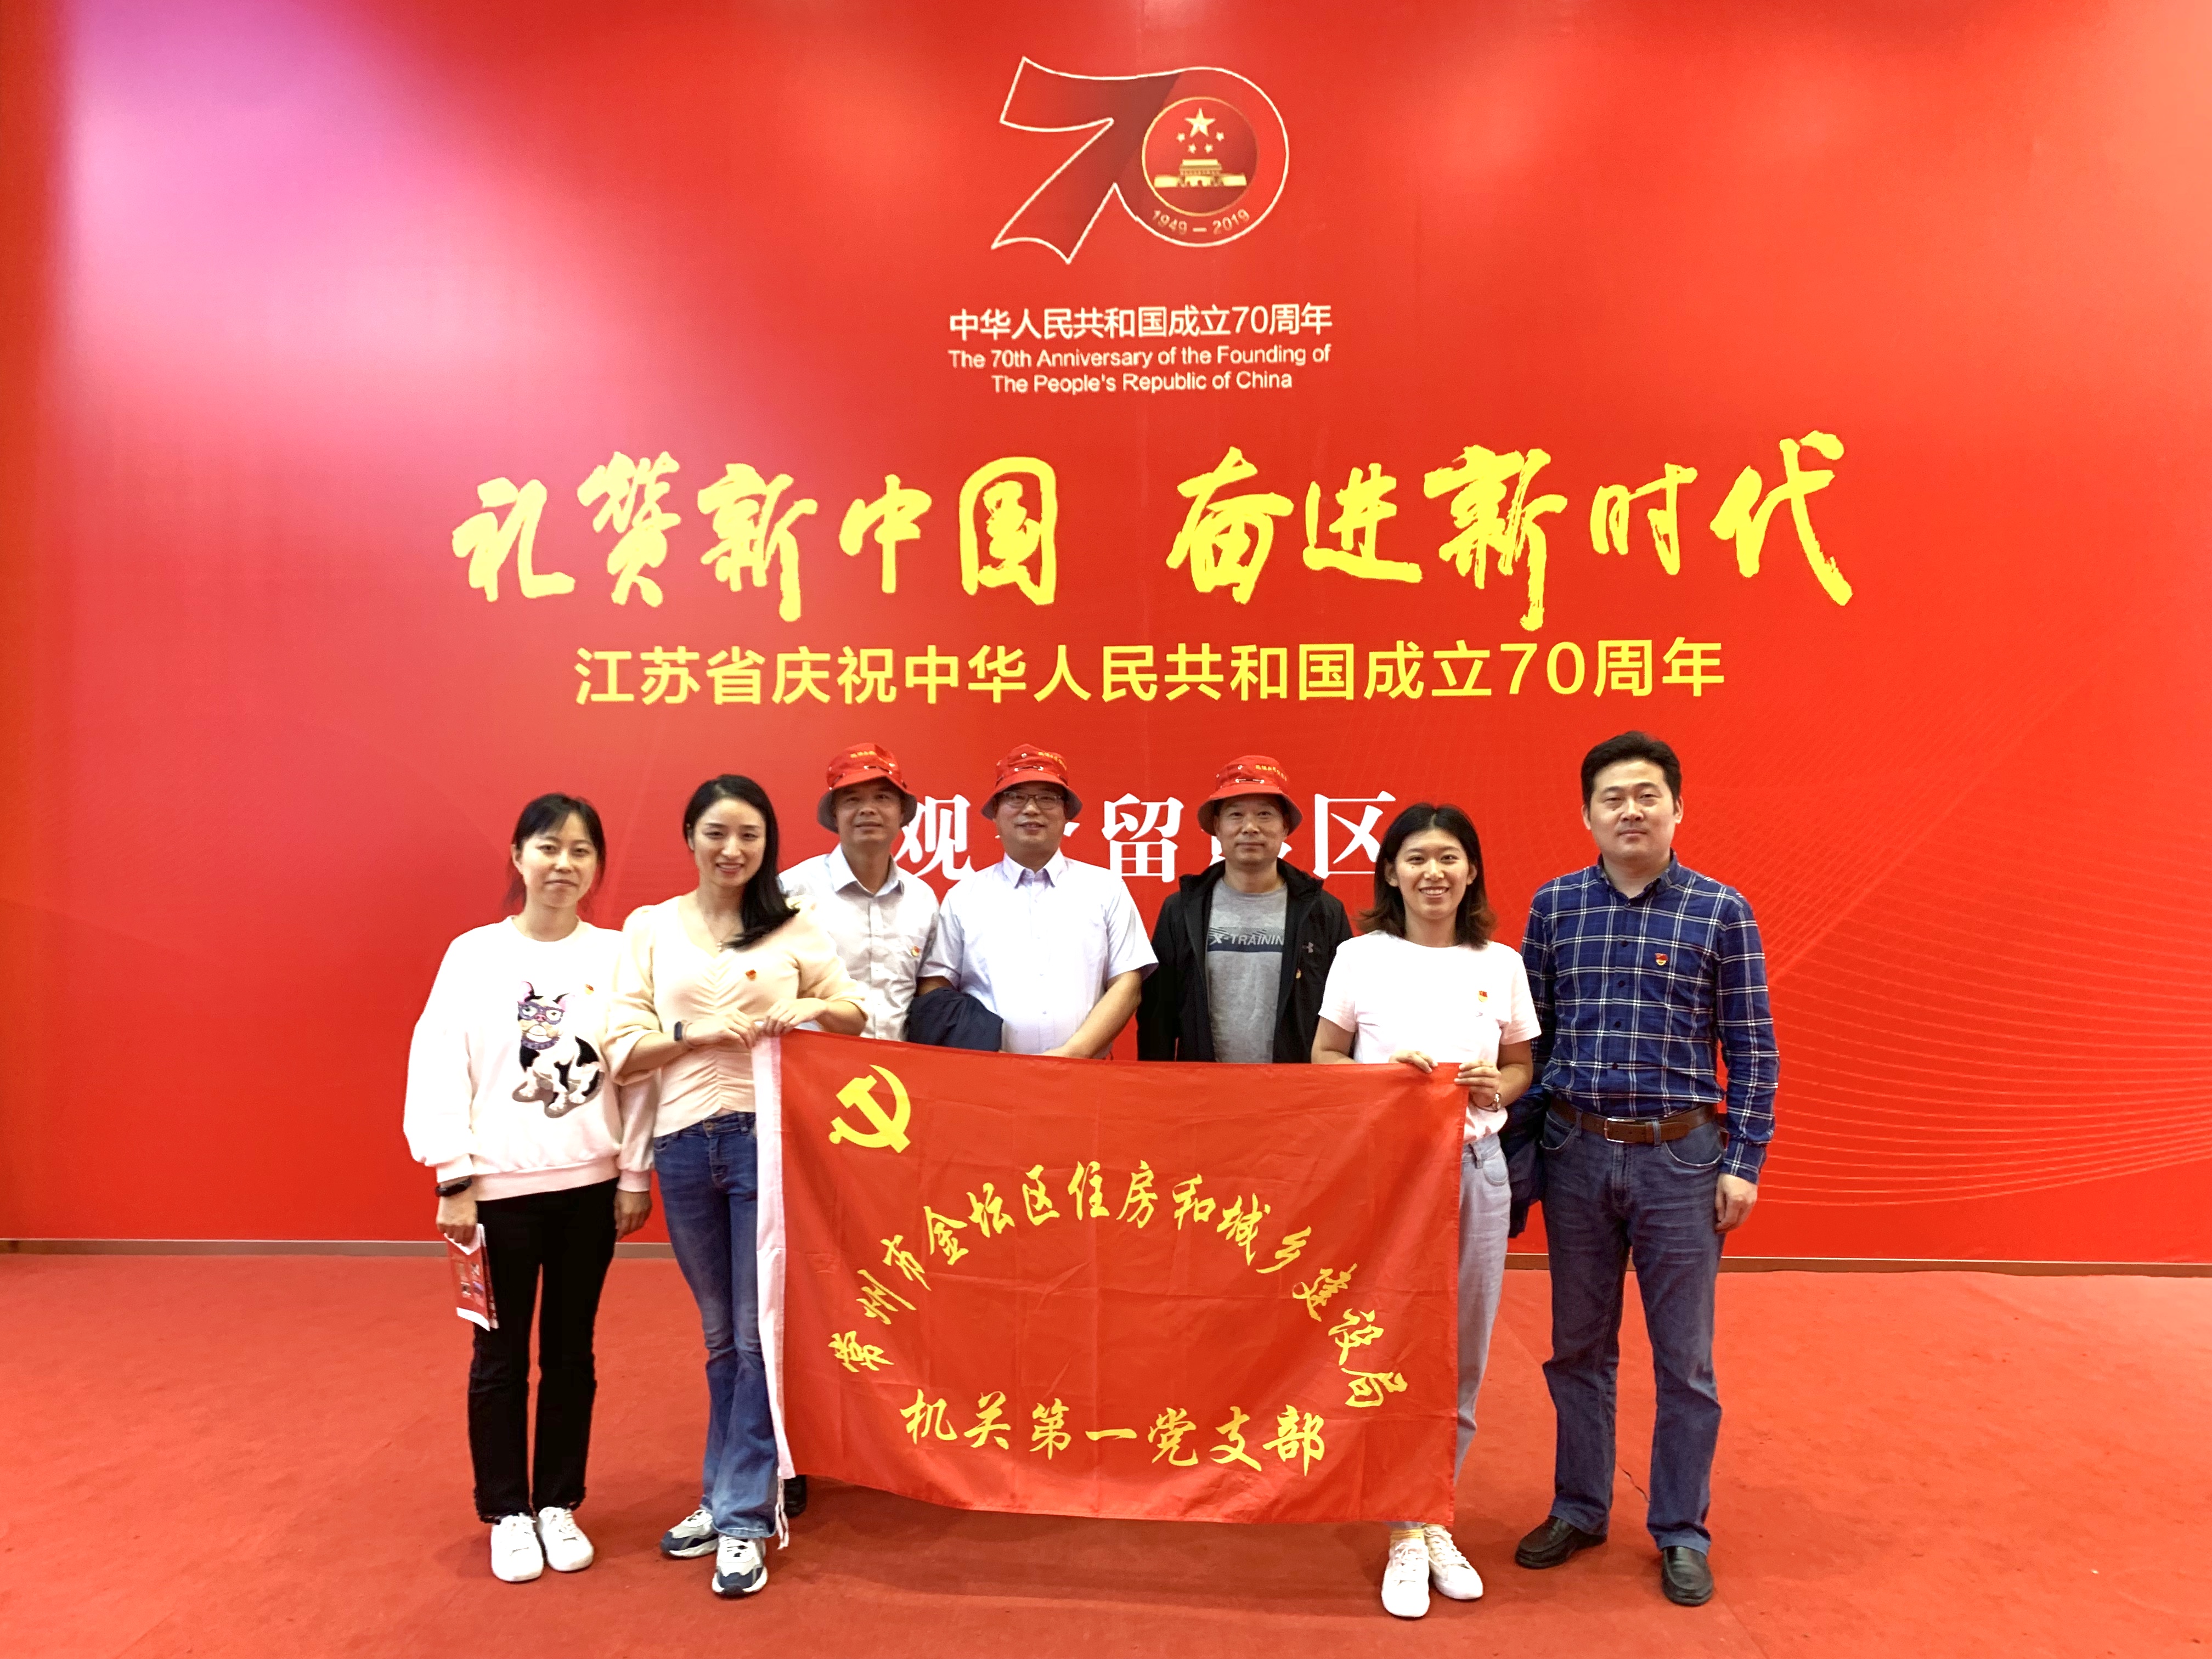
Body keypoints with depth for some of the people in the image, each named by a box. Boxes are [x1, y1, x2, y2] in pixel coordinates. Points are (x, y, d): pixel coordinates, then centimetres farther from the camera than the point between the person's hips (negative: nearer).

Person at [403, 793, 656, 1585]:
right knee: (501, 1357, 11)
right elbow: (438, 1066, -5)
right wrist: (454, 1179, -8)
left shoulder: (616, 955, -2)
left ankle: (559, 1505, 30)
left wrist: (636, 1174, -1)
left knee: (571, 1352, 13)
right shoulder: (474, 953, -4)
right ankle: (508, 1513, 28)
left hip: (589, 1184, 1)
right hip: (501, 1185, -1)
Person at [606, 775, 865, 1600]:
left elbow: (856, 1014, 10)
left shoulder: (795, 928, 4)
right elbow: (623, 1052, 3)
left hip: (766, 1136, -2)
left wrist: (815, 1006, -10)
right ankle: (723, 1497, 31)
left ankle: (743, 1519, 15)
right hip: (684, 1143, 2)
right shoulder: (649, 928, 6)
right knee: (721, 1336, 15)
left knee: (759, 1334, 2)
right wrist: (696, 1030, -13)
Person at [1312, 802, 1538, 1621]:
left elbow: (1521, 1066, 15)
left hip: (1475, 1163, 2)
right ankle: (1405, 1536, 18)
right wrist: (1386, 1070, -13)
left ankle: (1436, 1519, 28)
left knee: (1462, 1352, 10)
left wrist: (1497, 1085, -6)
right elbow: (1323, 1059, 4)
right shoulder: (1361, 957, 0)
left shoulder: (1500, 964, 6)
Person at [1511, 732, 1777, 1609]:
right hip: (1576, 1150, 2)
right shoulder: (1553, 905, 2)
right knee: (1579, 1346, 14)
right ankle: (1579, 1510, 32)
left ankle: (1681, 1534, 27)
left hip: (1681, 1156, -2)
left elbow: (1752, 1049, -1)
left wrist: (1744, 1162, -5)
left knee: (1684, 1358, 9)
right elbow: (1531, 1032, 6)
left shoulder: (1721, 911, -3)